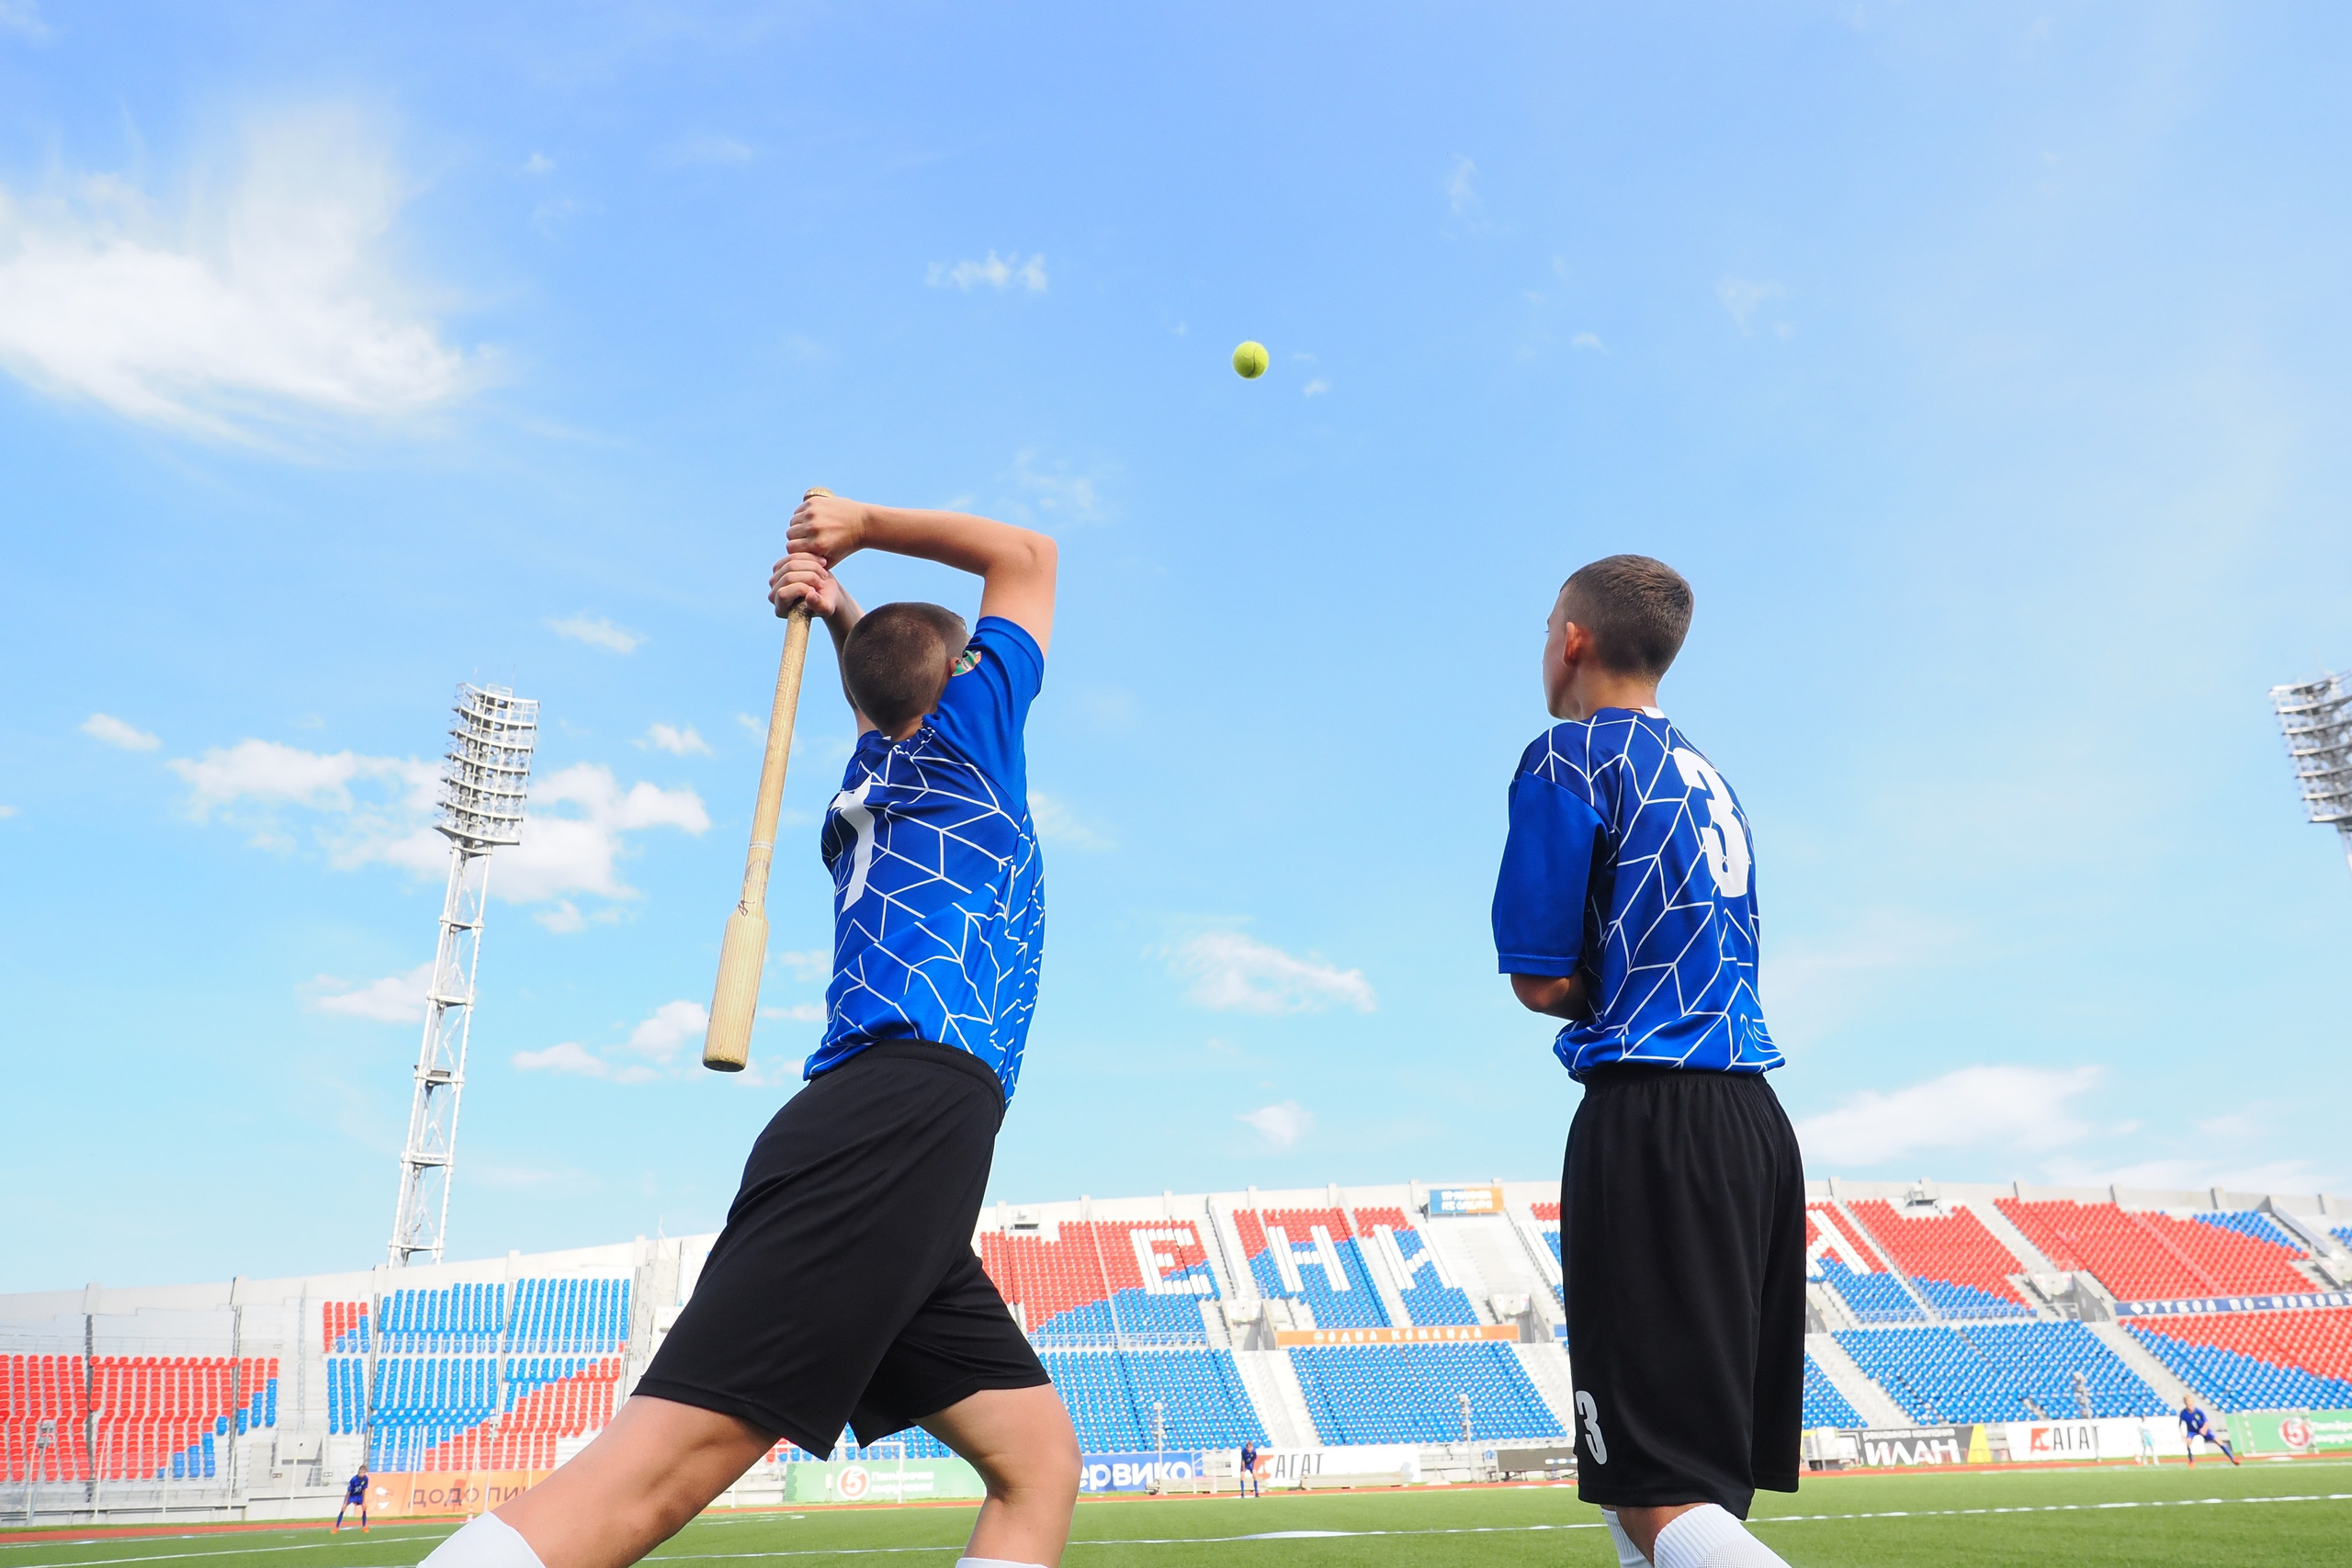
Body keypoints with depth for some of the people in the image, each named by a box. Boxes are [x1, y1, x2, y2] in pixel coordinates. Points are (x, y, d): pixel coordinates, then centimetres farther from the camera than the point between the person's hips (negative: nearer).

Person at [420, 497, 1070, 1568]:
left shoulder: (875, 771, 28)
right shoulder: (964, 732, 12)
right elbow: (1026, 553, 24)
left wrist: (839, 614, 38)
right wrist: (863, 526, 30)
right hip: (909, 1109, -9)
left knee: (1039, 1462, 7)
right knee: (660, 1466, -19)